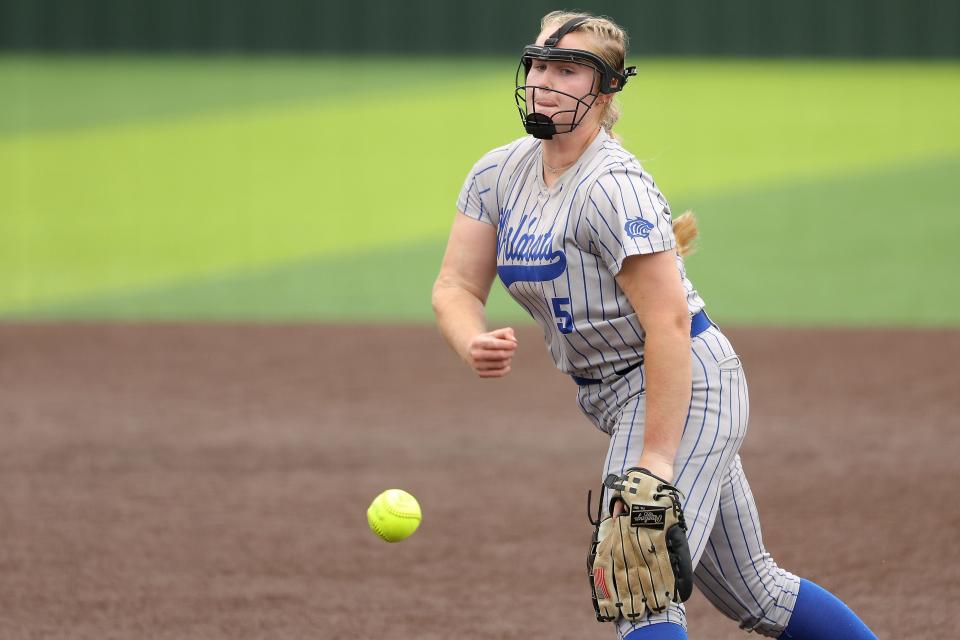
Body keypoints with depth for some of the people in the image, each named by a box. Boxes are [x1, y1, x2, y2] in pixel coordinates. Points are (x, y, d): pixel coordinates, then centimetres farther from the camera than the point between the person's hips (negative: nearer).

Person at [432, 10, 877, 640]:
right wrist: (474, 343, -24)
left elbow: (668, 323, -27)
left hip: (681, 390, -9)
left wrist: (656, 460, -31)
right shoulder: (499, 174, 3)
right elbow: (456, 286, 0)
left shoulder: (613, 187, -22)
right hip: (616, 395, 9)